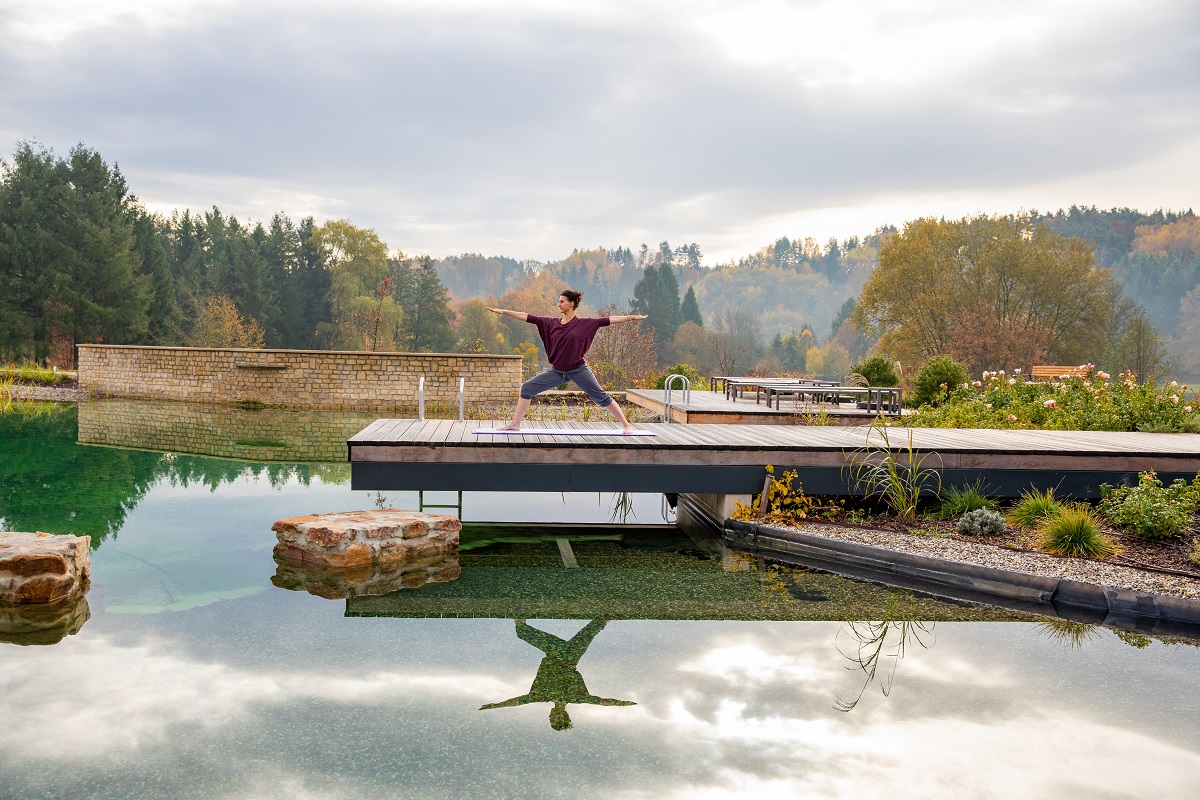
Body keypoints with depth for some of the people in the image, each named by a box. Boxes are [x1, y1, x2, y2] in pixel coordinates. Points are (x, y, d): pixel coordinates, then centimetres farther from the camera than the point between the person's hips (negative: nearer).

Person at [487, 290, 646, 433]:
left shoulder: (584, 323, -6)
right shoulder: (552, 323, 3)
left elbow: (609, 320, -8)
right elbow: (527, 317, 2)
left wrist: (631, 317, -14)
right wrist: (503, 312, -1)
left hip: (578, 370, -4)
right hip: (557, 371, 4)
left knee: (602, 397, -3)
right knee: (527, 388, -1)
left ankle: (626, 425, 8)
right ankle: (515, 423, 7)